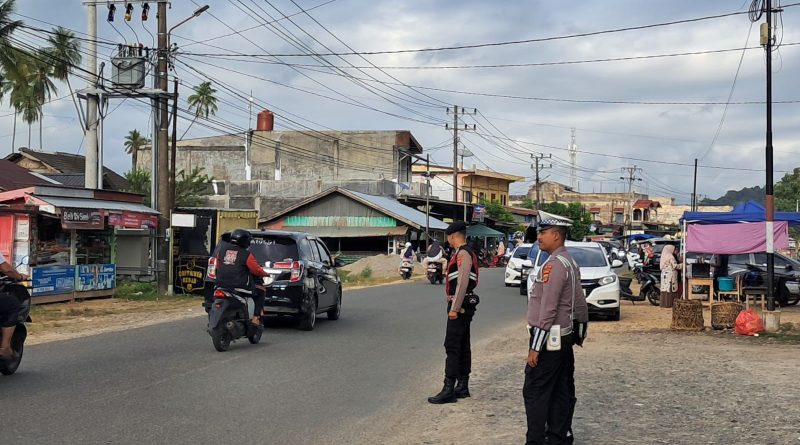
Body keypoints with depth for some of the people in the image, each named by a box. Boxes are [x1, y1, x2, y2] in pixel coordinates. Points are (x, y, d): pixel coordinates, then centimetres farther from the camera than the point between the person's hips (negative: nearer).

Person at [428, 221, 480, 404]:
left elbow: (463, 283, -22)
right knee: (463, 346, 13)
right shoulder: (463, 253, 16)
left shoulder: (463, 254, -16)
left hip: (460, 307, -10)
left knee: (452, 347, -11)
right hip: (463, 307, 10)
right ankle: (463, 386, 19)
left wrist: (454, 308, -22)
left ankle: (449, 390, -11)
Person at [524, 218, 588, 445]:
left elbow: (548, 309, -22)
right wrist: (578, 334, 21)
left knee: (535, 392, -5)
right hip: (565, 337, 10)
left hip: (550, 339, -10)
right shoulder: (570, 262, 14)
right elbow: (580, 304, 17)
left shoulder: (554, 265, -18)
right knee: (561, 391, 12)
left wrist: (535, 346, -20)